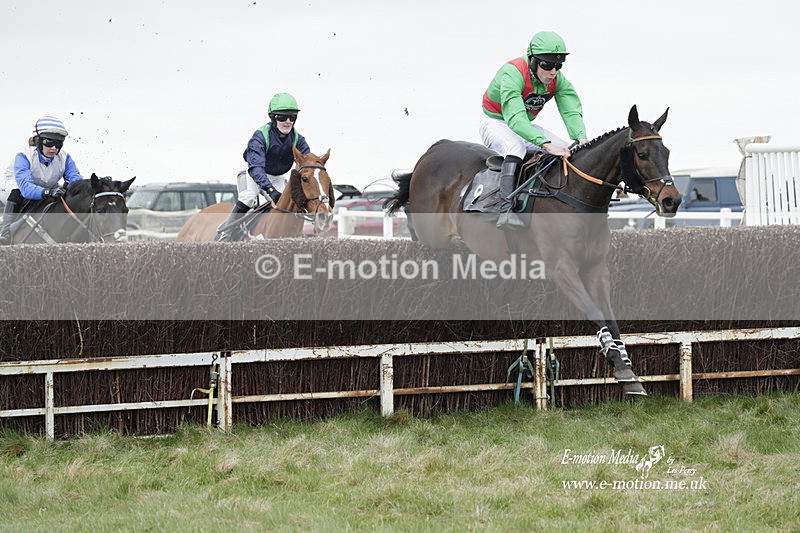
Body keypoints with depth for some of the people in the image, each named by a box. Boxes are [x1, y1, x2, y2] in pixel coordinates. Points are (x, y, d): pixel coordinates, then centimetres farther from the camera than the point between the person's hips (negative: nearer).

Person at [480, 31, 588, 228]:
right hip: (495, 123, -7)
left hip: (527, 125, 7)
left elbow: (572, 111, -20)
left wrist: (581, 138, -43)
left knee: (570, 152, -7)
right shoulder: (512, 74, -33)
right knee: (516, 147, -38)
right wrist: (546, 144, -56)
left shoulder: (558, 80, -11)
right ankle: (506, 210, -48)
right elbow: (515, 119, -45)